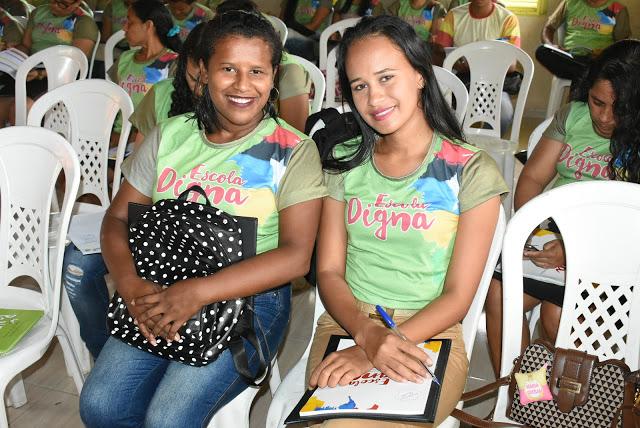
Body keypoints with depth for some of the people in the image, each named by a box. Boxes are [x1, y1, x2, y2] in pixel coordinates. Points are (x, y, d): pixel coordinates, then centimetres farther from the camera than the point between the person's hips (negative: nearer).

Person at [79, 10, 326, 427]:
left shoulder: (294, 150, -6)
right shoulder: (170, 136, 6)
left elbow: (295, 256, -15)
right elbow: (118, 219, 7)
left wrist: (199, 292, -23)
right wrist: (132, 286, -14)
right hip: (162, 294, 4)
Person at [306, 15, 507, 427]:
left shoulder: (471, 171, -3)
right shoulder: (344, 163, 7)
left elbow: (458, 296, -6)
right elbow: (329, 271, 3)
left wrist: (381, 348, -19)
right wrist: (367, 333, -18)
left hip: (430, 334, -2)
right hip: (347, 323, 3)